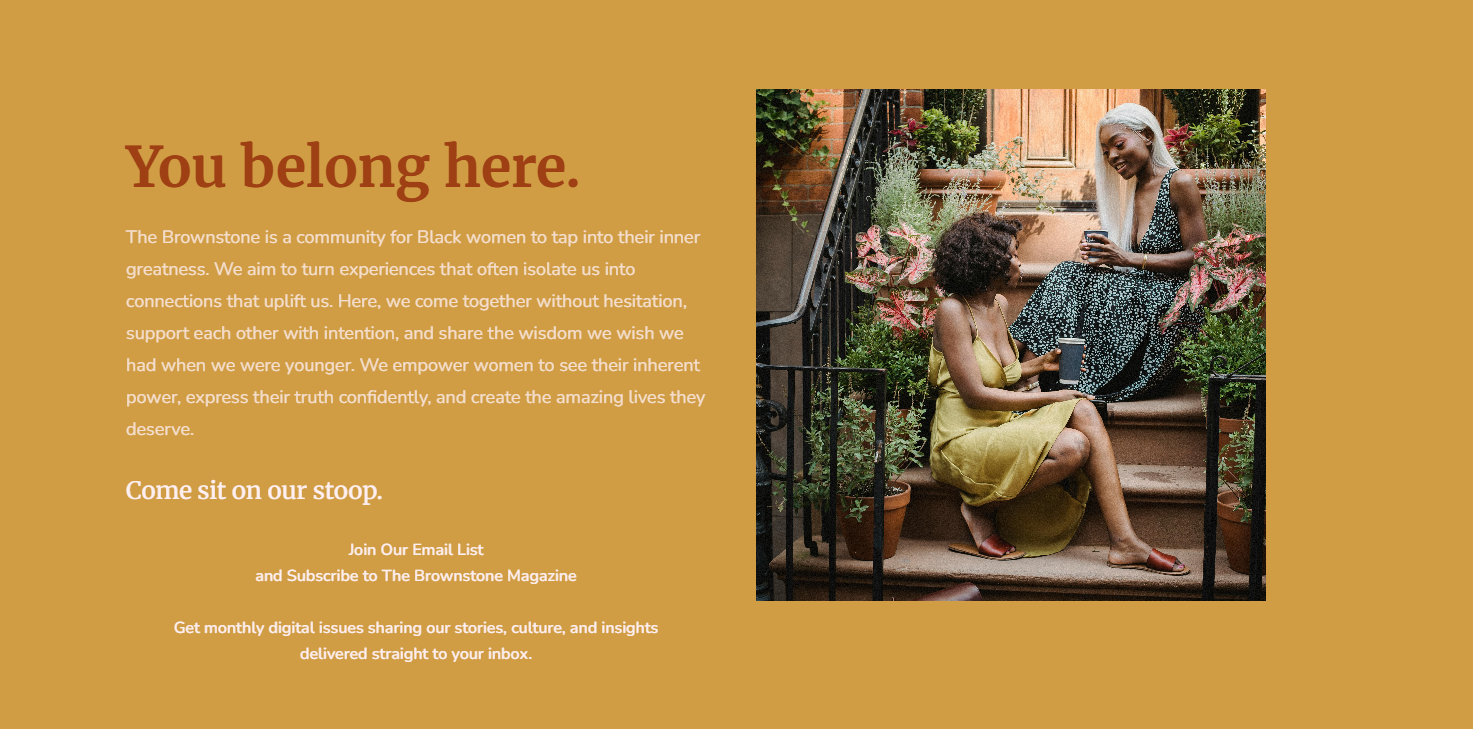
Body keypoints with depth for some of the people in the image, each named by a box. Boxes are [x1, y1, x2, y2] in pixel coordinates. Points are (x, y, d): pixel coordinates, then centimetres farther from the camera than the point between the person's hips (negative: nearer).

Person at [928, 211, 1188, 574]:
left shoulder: (999, 304, 12)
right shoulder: (953, 310, -15)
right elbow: (975, 394, -18)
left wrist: (1038, 364, 8)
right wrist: (1049, 398, -13)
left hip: (1002, 423, 8)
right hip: (964, 437, -8)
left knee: (1083, 412, -16)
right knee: (1073, 447, -26)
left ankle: (1124, 543, -21)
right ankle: (981, 508, -8)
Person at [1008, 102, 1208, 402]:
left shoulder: (1179, 182, -5)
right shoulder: (1134, 190, 19)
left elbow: (1199, 256, -11)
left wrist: (1129, 259, -18)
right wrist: (1101, 257, -4)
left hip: (1174, 299, -7)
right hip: (1141, 291, 7)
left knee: (1103, 287, -31)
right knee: (1068, 273, -16)